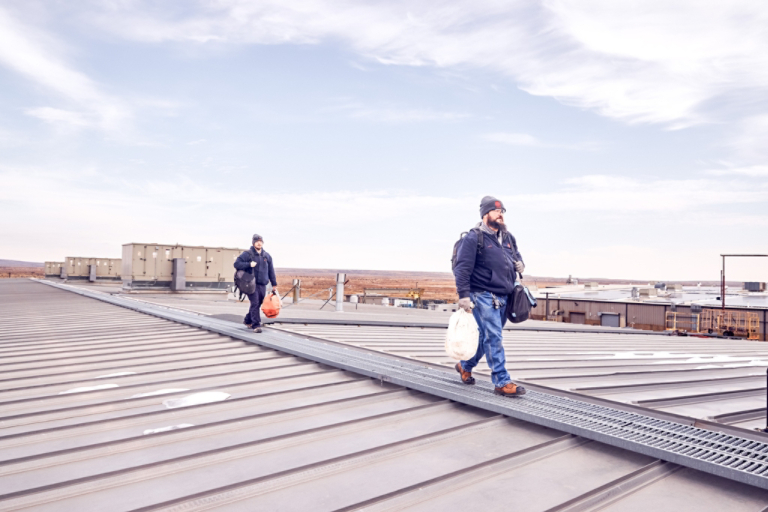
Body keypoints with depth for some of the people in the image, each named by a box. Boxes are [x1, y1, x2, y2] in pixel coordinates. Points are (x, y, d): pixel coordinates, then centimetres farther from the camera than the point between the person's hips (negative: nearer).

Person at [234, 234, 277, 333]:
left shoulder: (267, 256, 14)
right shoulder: (247, 254, 0)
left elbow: (271, 271, 19)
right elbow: (236, 264, -5)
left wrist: (274, 284, 17)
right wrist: (249, 264, -17)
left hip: (263, 285, 5)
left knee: (258, 304, 11)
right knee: (255, 303, -13)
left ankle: (248, 320, 32)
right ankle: (256, 325, -9)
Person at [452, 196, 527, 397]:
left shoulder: (508, 237, 15)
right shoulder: (473, 238, -8)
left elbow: (516, 254, 32)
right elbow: (462, 268, -13)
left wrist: (519, 263, 7)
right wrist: (464, 295, -19)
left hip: (503, 297, 8)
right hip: (483, 296, -8)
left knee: (487, 337, 16)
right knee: (493, 338, -8)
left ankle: (465, 366, 36)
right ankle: (502, 382, -1)